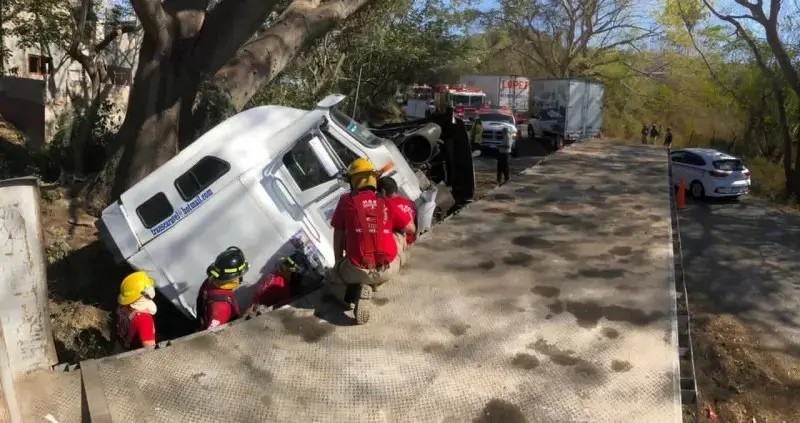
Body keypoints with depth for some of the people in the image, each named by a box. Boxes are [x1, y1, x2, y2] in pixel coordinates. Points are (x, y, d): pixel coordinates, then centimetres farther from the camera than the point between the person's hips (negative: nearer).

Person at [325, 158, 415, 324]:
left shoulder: (346, 200, 2)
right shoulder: (386, 203, 6)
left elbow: (338, 235, 7)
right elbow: (411, 229, 14)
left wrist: (338, 264, 20)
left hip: (359, 269, -2)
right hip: (389, 269, 3)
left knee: (330, 277, 28)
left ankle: (357, 289, -3)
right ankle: (366, 287, 12)